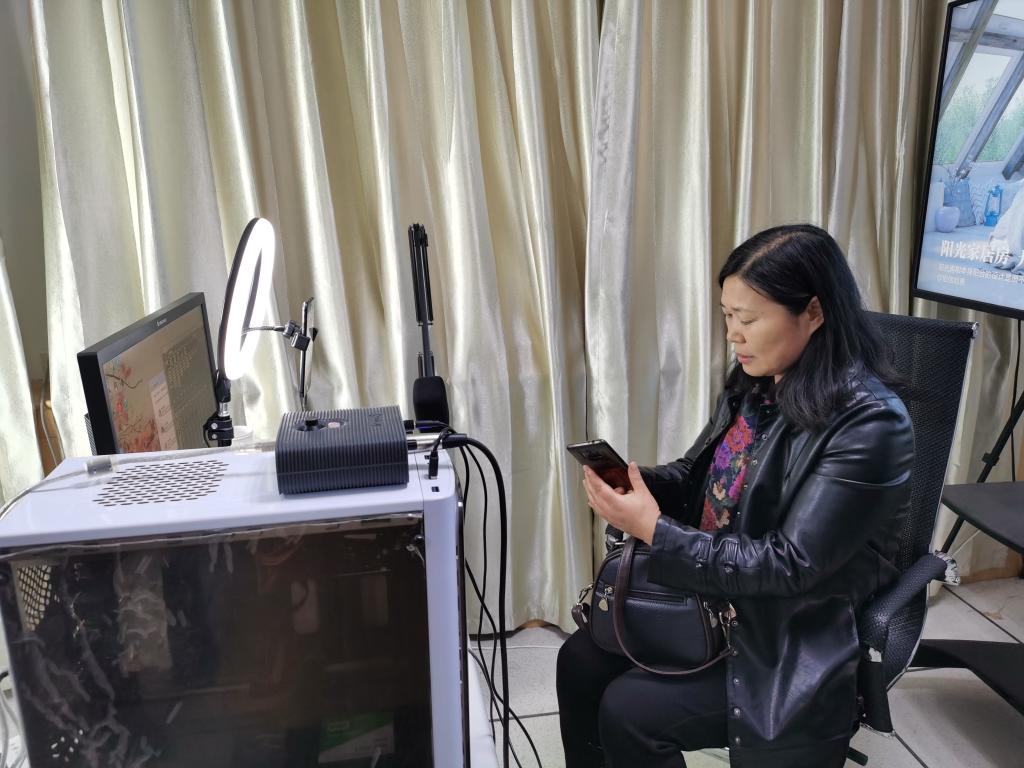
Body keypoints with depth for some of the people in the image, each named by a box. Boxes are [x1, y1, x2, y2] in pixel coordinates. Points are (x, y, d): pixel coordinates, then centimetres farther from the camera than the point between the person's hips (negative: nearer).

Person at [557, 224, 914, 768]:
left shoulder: (869, 424, -24)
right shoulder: (753, 385, 0)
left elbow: (790, 566, -26)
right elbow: (697, 477, 11)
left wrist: (654, 531, -28)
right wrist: (633, 481, -11)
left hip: (798, 642, -7)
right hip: (714, 594, 8)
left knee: (628, 711, -14)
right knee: (580, 661, 0)